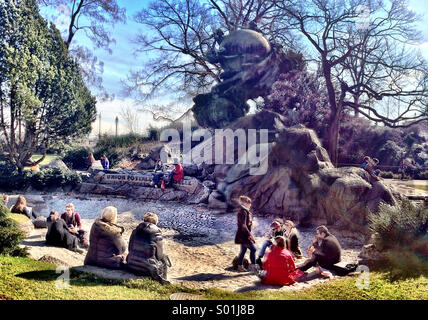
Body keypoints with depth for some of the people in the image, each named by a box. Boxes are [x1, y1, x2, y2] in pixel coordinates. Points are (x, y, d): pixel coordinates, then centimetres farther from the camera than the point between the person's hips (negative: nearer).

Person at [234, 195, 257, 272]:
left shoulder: (245, 211, 13)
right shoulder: (243, 212, -19)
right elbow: (243, 225, -24)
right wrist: (249, 234, -21)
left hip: (244, 235, 10)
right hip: (243, 235, -10)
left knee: (243, 250, 15)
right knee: (253, 249, -7)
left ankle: (240, 267, 23)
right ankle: (253, 265, -2)